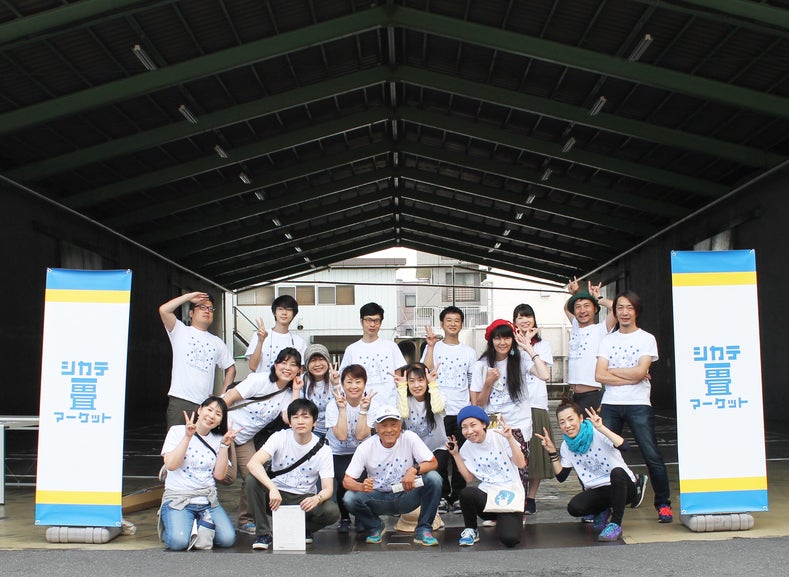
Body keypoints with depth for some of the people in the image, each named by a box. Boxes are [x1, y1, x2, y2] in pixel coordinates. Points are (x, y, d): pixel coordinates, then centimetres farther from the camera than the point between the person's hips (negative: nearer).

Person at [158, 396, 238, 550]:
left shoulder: (218, 440, 10)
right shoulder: (177, 431, 1)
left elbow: (219, 475, 1)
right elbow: (171, 464, -12)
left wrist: (225, 445, -5)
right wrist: (188, 437, -15)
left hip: (208, 500, 4)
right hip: (178, 498, -3)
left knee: (228, 539, -18)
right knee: (178, 542, -28)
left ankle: (202, 526, 9)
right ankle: (173, 525, 5)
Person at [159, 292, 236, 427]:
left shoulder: (217, 342, 19)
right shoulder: (180, 331, 8)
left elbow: (230, 369, 21)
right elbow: (164, 310, -8)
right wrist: (189, 296, 0)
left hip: (206, 404, 4)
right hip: (180, 401, -4)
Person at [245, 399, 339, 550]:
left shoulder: (323, 450, -8)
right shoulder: (280, 438, -11)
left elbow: (328, 489, -13)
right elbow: (252, 463, -27)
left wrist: (317, 498, -39)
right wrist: (272, 488, -43)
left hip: (304, 499, 0)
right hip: (275, 494, 0)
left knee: (332, 512, -28)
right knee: (252, 480, -28)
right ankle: (263, 533, -13)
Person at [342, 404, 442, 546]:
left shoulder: (409, 438, -13)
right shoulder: (365, 448, -12)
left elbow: (433, 463, -13)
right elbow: (347, 480, -12)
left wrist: (414, 470, -34)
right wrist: (361, 486, -36)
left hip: (407, 496, 0)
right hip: (379, 499, 1)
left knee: (434, 478, -26)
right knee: (350, 499, -27)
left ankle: (423, 530, -10)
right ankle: (376, 527, 5)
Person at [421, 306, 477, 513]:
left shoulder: (469, 352, 12)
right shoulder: (433, 347, 5)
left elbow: (474, 384, 12)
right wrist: (431, 346, -12)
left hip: (463, 411, 2)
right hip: (439, 410, -2)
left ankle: (458, 497, 14)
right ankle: (441, 496, 9)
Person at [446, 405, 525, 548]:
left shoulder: (500, 436, -5)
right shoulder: (467, 448, 7)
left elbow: (521, 464, -10)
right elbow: (469, 478, 4)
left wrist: (510, 438, -21)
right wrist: (455, 454, -1)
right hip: (486, 495, 3)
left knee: (510, 539, -27)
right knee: (465, 493, -33)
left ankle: (504, 520, 11)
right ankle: (470, 530, -4)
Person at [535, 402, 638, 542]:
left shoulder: (598, 434, -15)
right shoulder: (566, 446, 2)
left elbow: (624, 446, -32)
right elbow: (561, 477, 1)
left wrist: (600, 427, -37)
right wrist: (552, 452, -9)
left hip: (623, 487, -4)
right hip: (597, 491, 4)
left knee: (617, 472, -38)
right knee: (573, 508, -24)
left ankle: (615, 524, -21)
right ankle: (602, 512, 11)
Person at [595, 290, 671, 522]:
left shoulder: (647, 339, 4)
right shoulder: (607, 340, 12)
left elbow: (639, 372, -10)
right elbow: (600, 375, 0)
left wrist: (612, 371, -1)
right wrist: (630, 377, -7)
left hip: (638, 405, -2)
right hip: (610, 405, 3)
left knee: (652, 456, -6)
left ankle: (663, 504, 8)